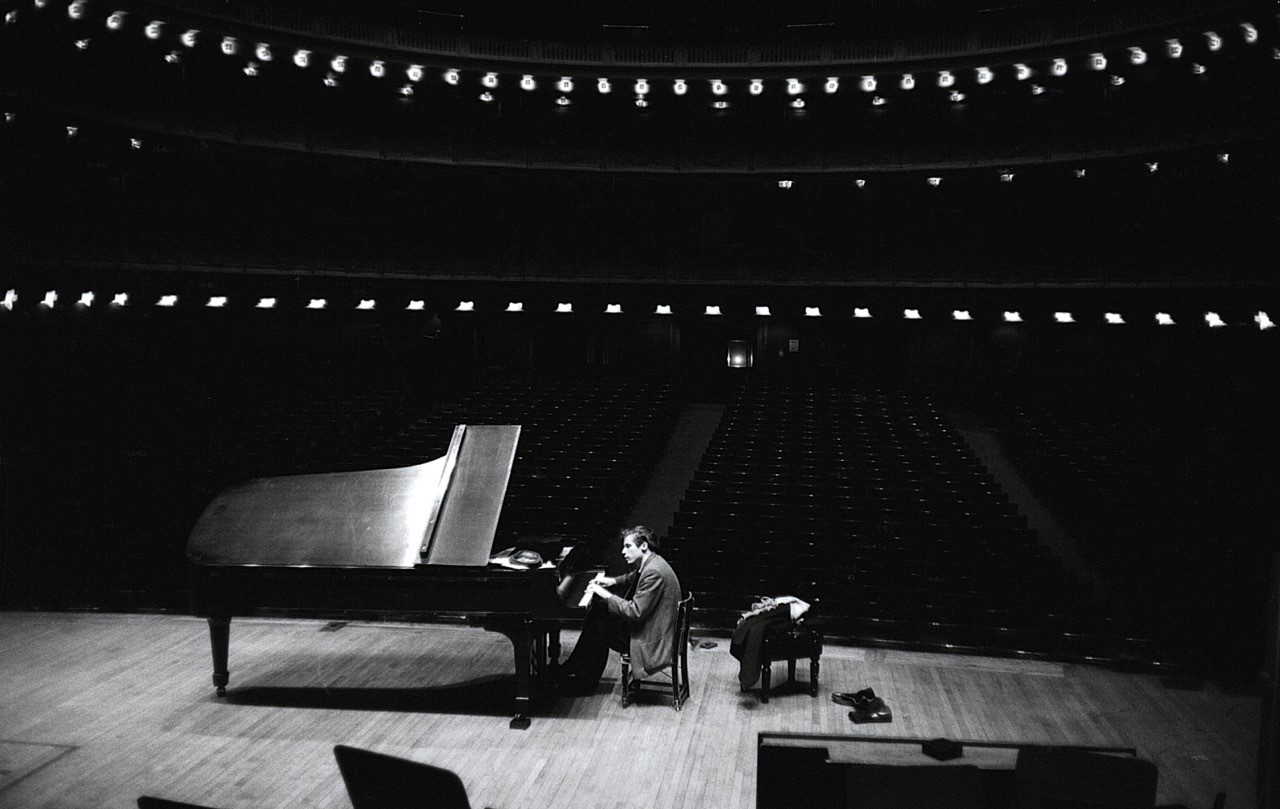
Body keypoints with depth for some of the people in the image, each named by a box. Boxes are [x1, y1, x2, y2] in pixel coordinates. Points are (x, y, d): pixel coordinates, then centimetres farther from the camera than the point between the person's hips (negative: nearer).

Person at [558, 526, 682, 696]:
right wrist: (612, 581, 11)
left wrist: (606, 594, -20)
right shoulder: (649, 564, 6)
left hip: (653, 640, -10)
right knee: (599, 610, 9)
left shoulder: (653, 572, -25)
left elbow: (636, 612, -27)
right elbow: (632, 578, 29)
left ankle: (585, 683, 9)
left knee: (598, 628, -6)